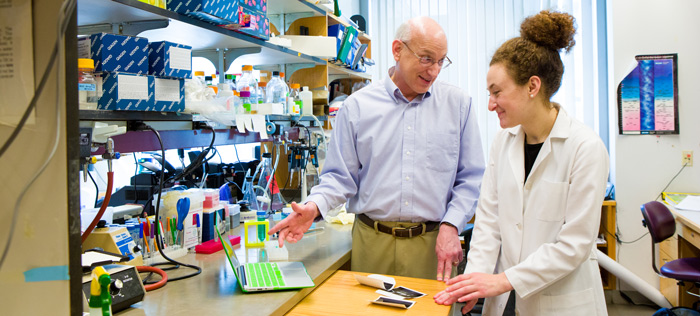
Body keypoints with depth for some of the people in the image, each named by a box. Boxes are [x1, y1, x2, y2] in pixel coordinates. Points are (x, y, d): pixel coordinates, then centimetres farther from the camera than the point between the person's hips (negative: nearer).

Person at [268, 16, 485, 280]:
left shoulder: (458, 104, 4)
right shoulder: (357, 106, 3)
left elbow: (470, 179, 4)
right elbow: (340, 176, 3)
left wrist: (451, 226, -8)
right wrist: (314, 206, -15)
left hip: (432, 245, 0)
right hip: (372, 242, 0)